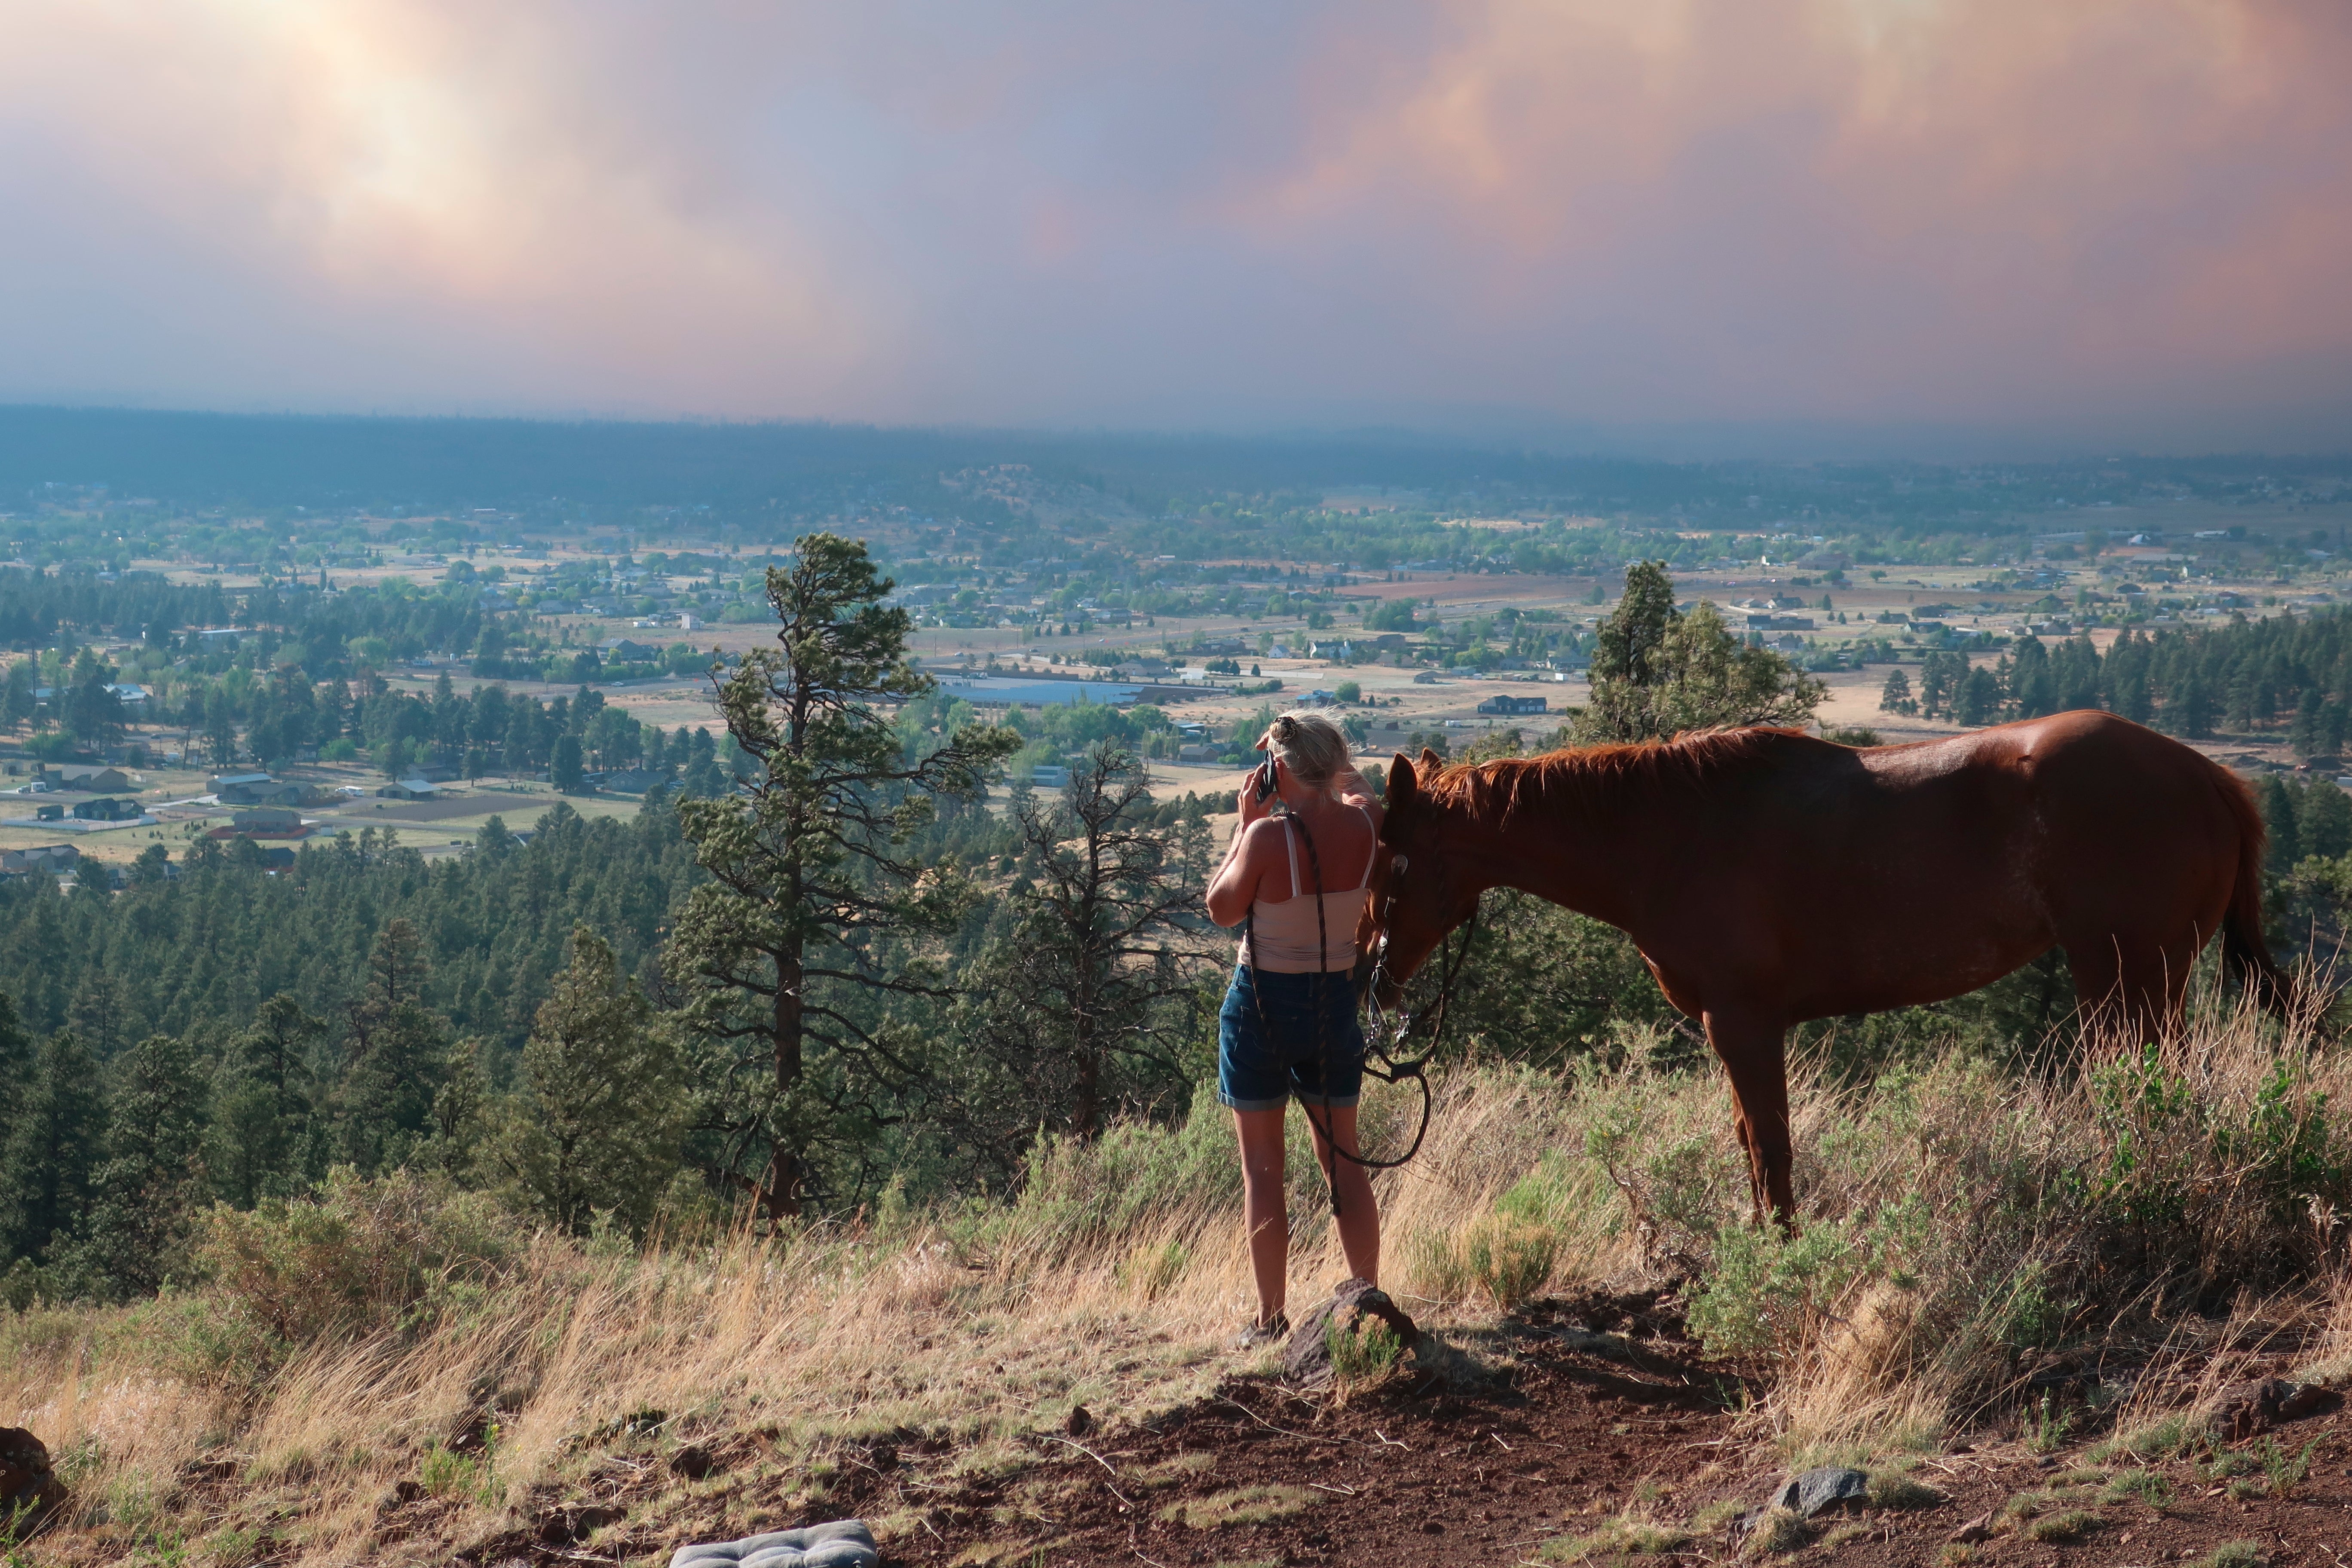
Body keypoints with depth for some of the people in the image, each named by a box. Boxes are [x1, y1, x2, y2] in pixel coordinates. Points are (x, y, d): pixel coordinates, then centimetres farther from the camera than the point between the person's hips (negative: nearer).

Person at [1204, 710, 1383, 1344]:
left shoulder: (1269, 836, -24)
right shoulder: (1367, 826, -8)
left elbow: (1221, 908, -7)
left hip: (1262, 1002, -4)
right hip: (1335, 1001, 4)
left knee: (1262, 1166, 6)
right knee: (1343, 1159, 16)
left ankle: (1271, 1317, 9)